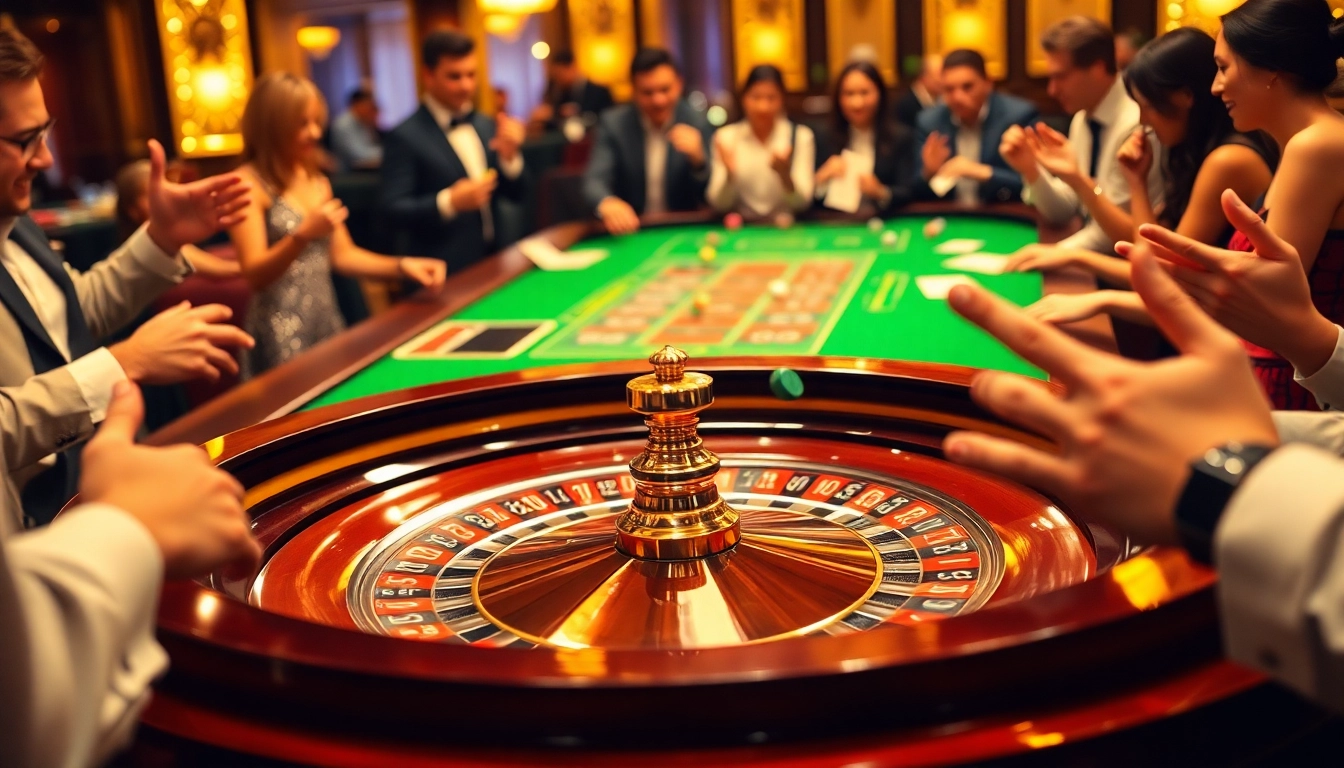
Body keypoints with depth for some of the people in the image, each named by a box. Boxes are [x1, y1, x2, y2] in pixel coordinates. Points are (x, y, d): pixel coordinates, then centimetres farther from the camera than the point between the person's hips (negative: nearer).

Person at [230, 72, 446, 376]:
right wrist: (302, 235, -30)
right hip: (281, 338, -7)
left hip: (328, 326, 7)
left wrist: (402, 266, -1)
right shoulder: (248, 184, -10)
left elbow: (342, 255, 13)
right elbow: (254, 276, -15)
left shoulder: (317, 181, 12)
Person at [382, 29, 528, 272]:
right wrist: (448, 202, -28)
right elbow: (394, 210, -14)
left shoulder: (487, 126, 7)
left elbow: (515, 194, 8)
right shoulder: (404, 137, -10)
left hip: (494, 263, 5)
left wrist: (510, 156, -10)